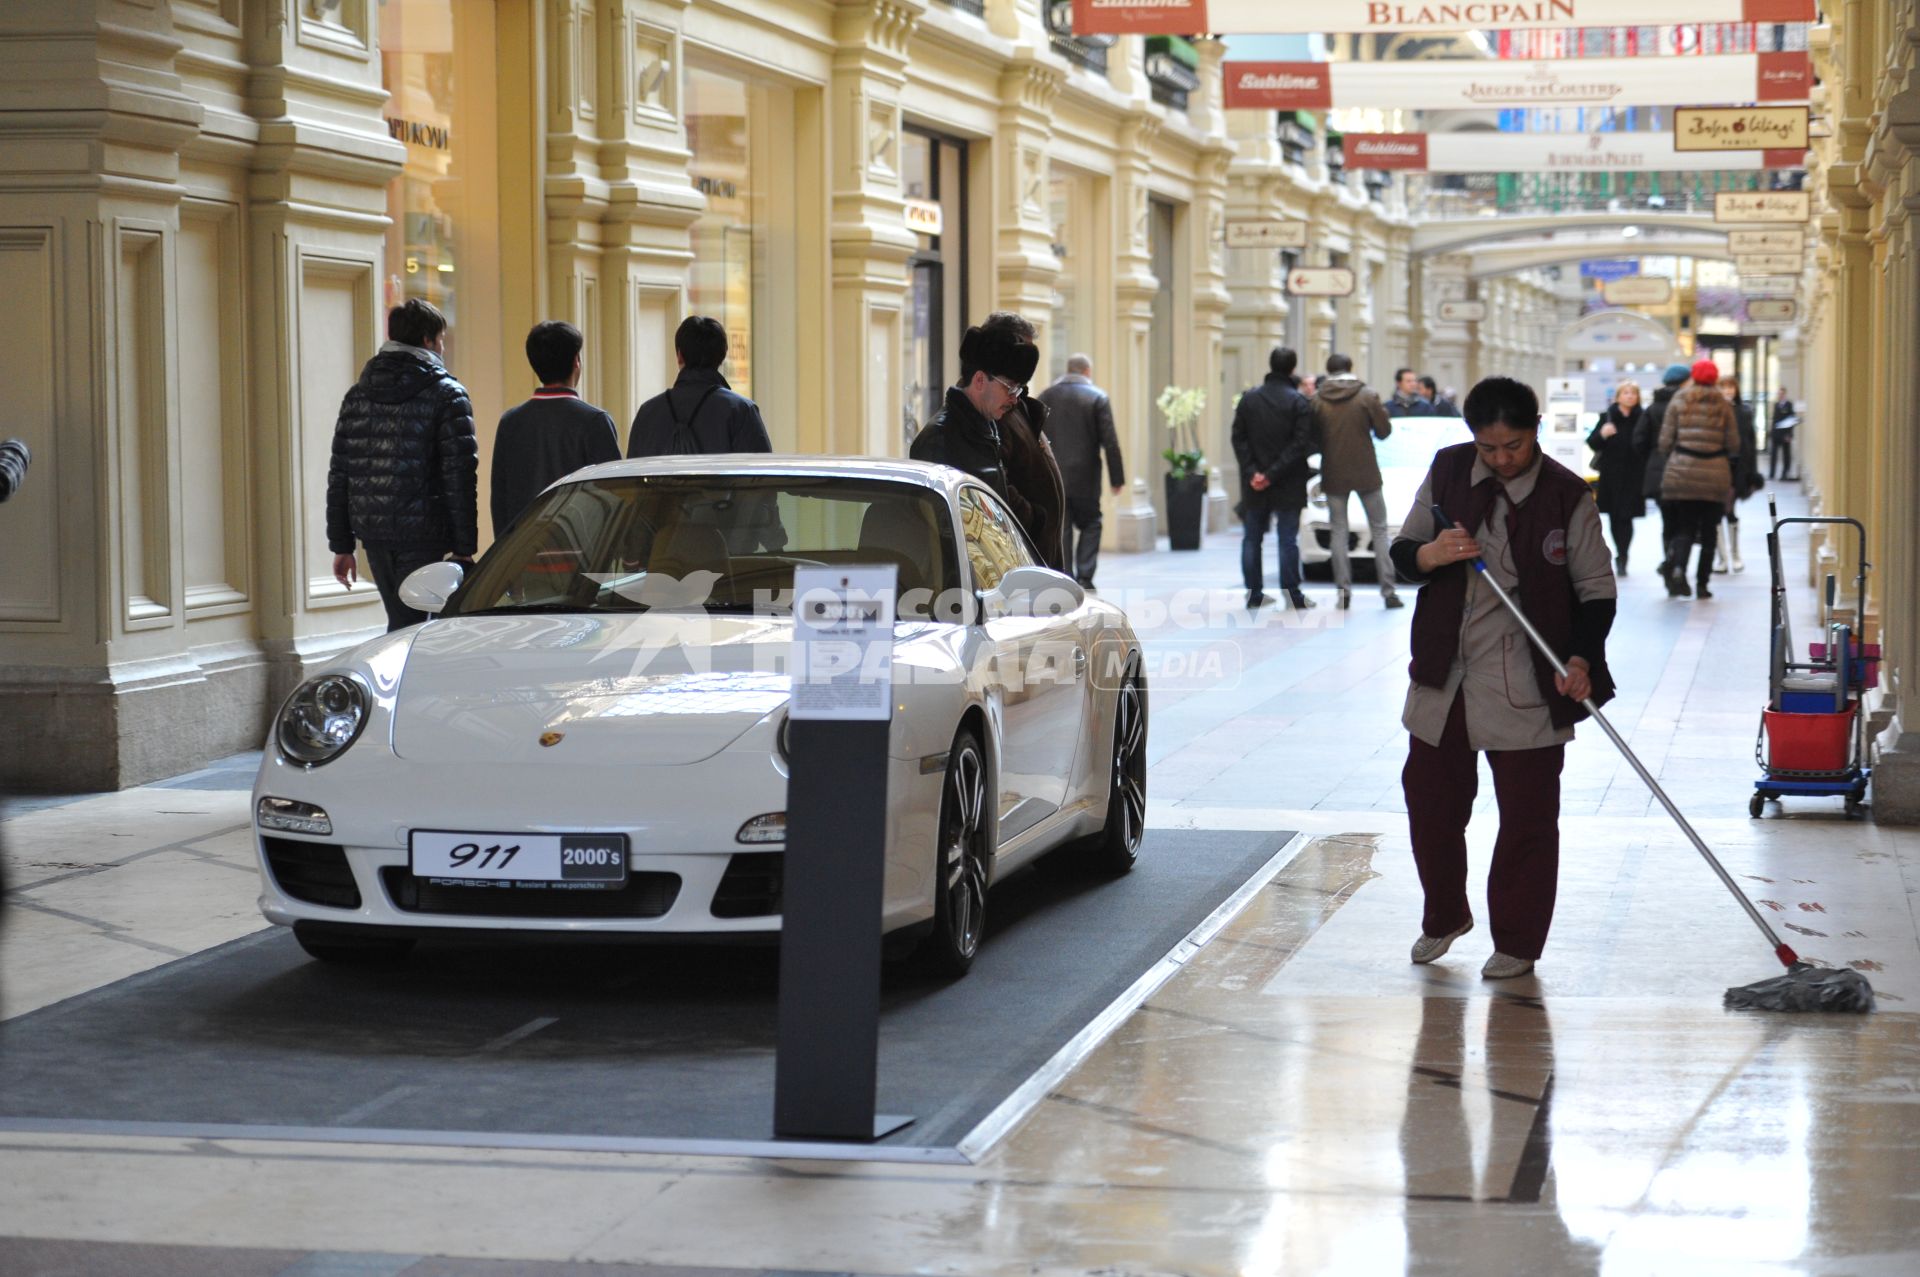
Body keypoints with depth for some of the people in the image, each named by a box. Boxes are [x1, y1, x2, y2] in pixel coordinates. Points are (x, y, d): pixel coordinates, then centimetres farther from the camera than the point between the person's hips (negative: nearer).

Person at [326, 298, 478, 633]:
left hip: (373, 533, 6)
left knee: (402, 622, 18)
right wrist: (464, 549, -9)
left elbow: (339, 476, 10)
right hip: (423, 538, -6)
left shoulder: (357, 396, 11)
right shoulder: (447, 395, -6)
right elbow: (459, 479, -11)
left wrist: (341, 545, 14)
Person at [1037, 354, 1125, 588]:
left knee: (1060, 531, 5)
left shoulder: (1045, 397, 7)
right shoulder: (1097, 398, -3)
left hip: (1051, 479, 2)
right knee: (1090, 525, 11)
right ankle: (1084, 576, 0)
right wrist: (1117, 479, -3)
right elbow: (1110, 443, -7)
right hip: (1085, 479, -2)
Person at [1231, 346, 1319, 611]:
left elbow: (1239, 439, -1)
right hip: (1288, 485, -3)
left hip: (1254, 486, 3)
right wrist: (1273, 474, -14)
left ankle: (1254, 593, 11)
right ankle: (1292, 594, 0)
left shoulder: (1249, 398, 3)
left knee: (1252, 538, 11)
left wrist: (1252, 472, -6)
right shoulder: (1298, 402, -9)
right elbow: (1301, 443, -15)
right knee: (1288, 538, 1)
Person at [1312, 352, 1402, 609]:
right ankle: (1388, 591, 3)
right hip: (1366, 473, -1)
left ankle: (1343, 591, 1)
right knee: (1379, 530, 8)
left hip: (1334, 475, 1)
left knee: (1339, 531, 7)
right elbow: (1383, 431, -4)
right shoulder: (1367, 397, -8)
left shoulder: (1318, 401, -5)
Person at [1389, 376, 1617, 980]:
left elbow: (1596, 589, -3)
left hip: (1526, 686, -4)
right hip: (1444, 677, 4)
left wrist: (1581, 659, -18)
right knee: (1429, 797, 12)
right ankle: (1444, 917, 34)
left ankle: (1517, 942, 14)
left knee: (1527, 815, 1)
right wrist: (1429, 554, -16)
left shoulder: (1566, 495, -7)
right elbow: (1400, 555, 8)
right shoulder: (1447, 471, 2)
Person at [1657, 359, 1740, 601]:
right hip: (1715, 475, 0)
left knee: (1684, 528, 6)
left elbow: (1665, 441, -1)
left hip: (1682, 473, 0)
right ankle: (1702, 583, 8)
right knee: (1709, 531, 10)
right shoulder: (1723, 406, 1)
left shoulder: (1678, 403, 2)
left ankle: (1678, 567, -22)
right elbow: (1734, 445, 0)